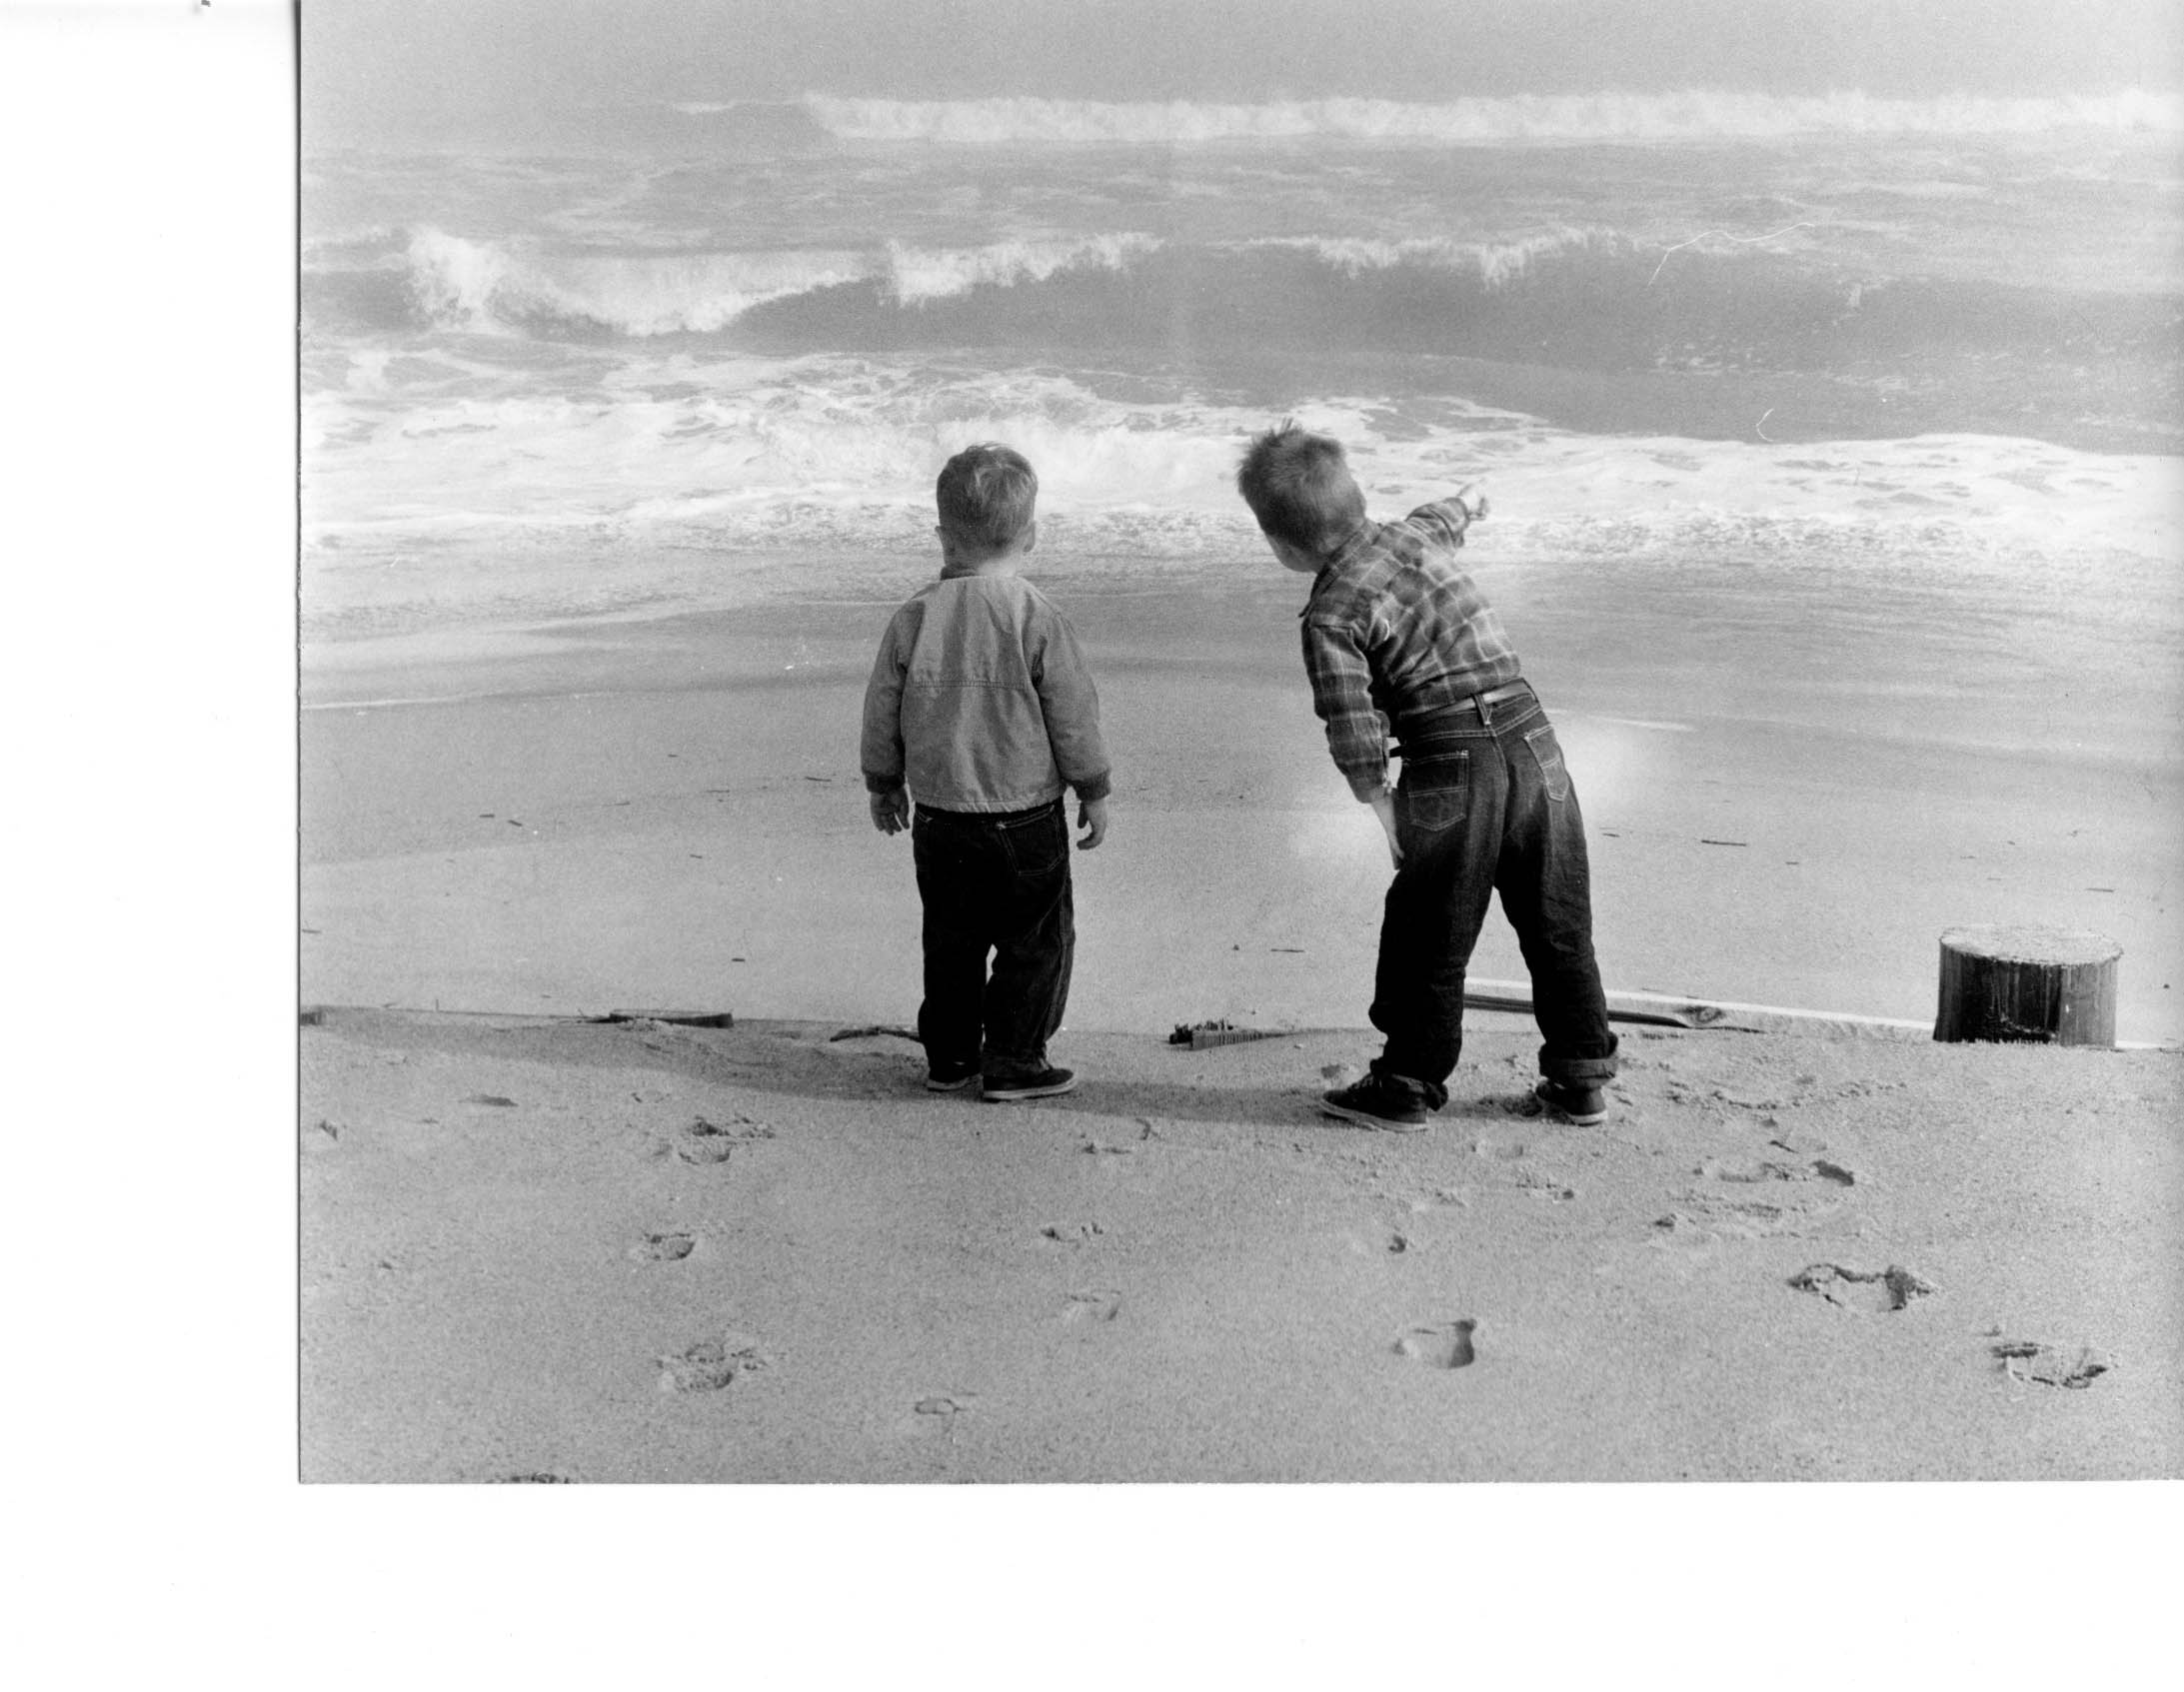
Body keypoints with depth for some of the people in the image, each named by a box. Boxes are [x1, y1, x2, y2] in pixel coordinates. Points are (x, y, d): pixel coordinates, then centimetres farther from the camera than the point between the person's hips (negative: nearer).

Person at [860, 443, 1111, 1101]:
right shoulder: (1038, 619, -13)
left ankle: (949, 1055, 24)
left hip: (939, 818, 4)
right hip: (1026, 819, -4)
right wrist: (1093, 791, 5)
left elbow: (882, 712, 3)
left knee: (951, 942, 17)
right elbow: (1073, 715, -8)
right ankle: (1013, 1062, 11)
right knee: (1037, 942, 9)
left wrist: (883, 785, 18)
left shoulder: (913, 617, -3)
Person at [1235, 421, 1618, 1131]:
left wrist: (1379, 801, -6)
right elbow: (1439, 520, 37)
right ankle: (1582, 1078, 26)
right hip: (1535, 746, 6)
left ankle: (1407, 1086, 21)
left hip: (1452, 770, -6)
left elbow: (1351, 720, -17)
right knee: (1558, 929, 16)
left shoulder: (1330, 615, -8)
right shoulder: (1416, 536, 12)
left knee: (1429, 944, 9)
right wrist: (1462, 505, 60)